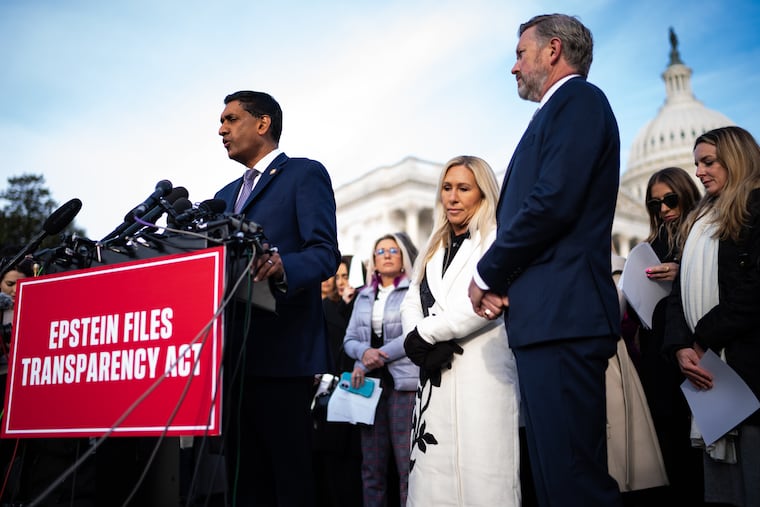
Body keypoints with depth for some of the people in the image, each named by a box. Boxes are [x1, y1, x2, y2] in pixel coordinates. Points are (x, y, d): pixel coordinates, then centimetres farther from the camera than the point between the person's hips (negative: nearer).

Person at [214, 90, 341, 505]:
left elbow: (324, 253, -11)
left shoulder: (305, 174, 2)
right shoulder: (226, 196, 24)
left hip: (282, 350, -7)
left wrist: (281, 267, -31)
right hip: (233, 353, 7)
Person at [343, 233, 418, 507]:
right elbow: (349, 339, 14)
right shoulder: (363, 297, 19)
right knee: (371, 466, 7)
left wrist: (378, 358, -11)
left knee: (408, 465, -6)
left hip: (405, 381, -5)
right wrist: (365, 352, -9)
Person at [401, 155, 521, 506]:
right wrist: (424, 348, -6)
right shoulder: (434, 248, 22)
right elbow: (412, 302, 15)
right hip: (436, 378, 6)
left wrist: (424, 334, -7)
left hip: (483, 377, -6)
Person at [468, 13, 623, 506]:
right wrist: (501, 281, 4)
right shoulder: (560, 112, 26)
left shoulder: (579, 99, -3)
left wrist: (487, 274, -5)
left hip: (561, 316, -10)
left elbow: (553, 202, -17)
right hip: (546, 318, 10)